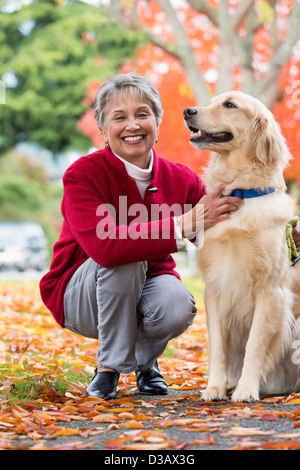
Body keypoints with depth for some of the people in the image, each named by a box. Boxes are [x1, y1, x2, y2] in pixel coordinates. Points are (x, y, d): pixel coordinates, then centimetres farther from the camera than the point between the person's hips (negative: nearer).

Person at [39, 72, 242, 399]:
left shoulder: (182, 179, -9)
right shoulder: (82, 175, -22)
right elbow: (103, 245, -39)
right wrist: (186, 223, -44)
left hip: (147, 283, 3)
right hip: (81, 293, -3)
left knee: (177, 307, -31)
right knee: (123, 257, -34)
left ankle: (145, 360, 5)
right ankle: (109, 366, -14)